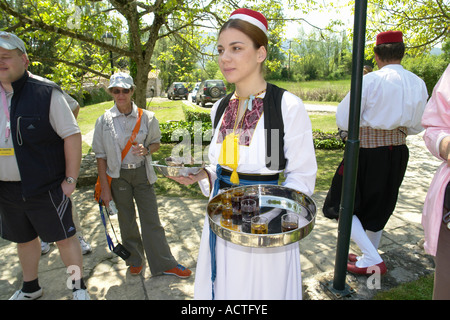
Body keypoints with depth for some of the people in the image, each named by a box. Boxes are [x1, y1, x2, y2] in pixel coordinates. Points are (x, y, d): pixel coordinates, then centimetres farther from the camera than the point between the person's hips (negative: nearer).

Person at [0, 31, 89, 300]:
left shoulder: (46, 93, -12)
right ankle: (31, 288, 43)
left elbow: (72, 135, -14)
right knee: (24, 239, 21)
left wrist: (70, 180, -15)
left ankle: (79, 288, 26)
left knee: (64, 237, 6)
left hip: (46, 188, -5)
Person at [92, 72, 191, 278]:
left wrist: (146, 149, -16)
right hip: (118, 176, 1)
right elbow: (101, 156, 0)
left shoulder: (146, 117, -4)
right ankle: (135, 259, 36)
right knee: (126, 220, 13)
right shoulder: (104, 121, -3)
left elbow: (156, 143, 8)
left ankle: (164, 263, 18)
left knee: (151, 220, 3)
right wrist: (104, 188, -2)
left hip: (142, 173, 0)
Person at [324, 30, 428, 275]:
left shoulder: (370, 80, -14)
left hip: (368, 151, -6)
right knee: (379, 206, 21)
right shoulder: (418, 84, 2)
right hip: (398, 152, 7)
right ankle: (370, 258, 35)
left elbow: (343, 121, -14)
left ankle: (373, 260, 5)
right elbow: (416, 128, 9)